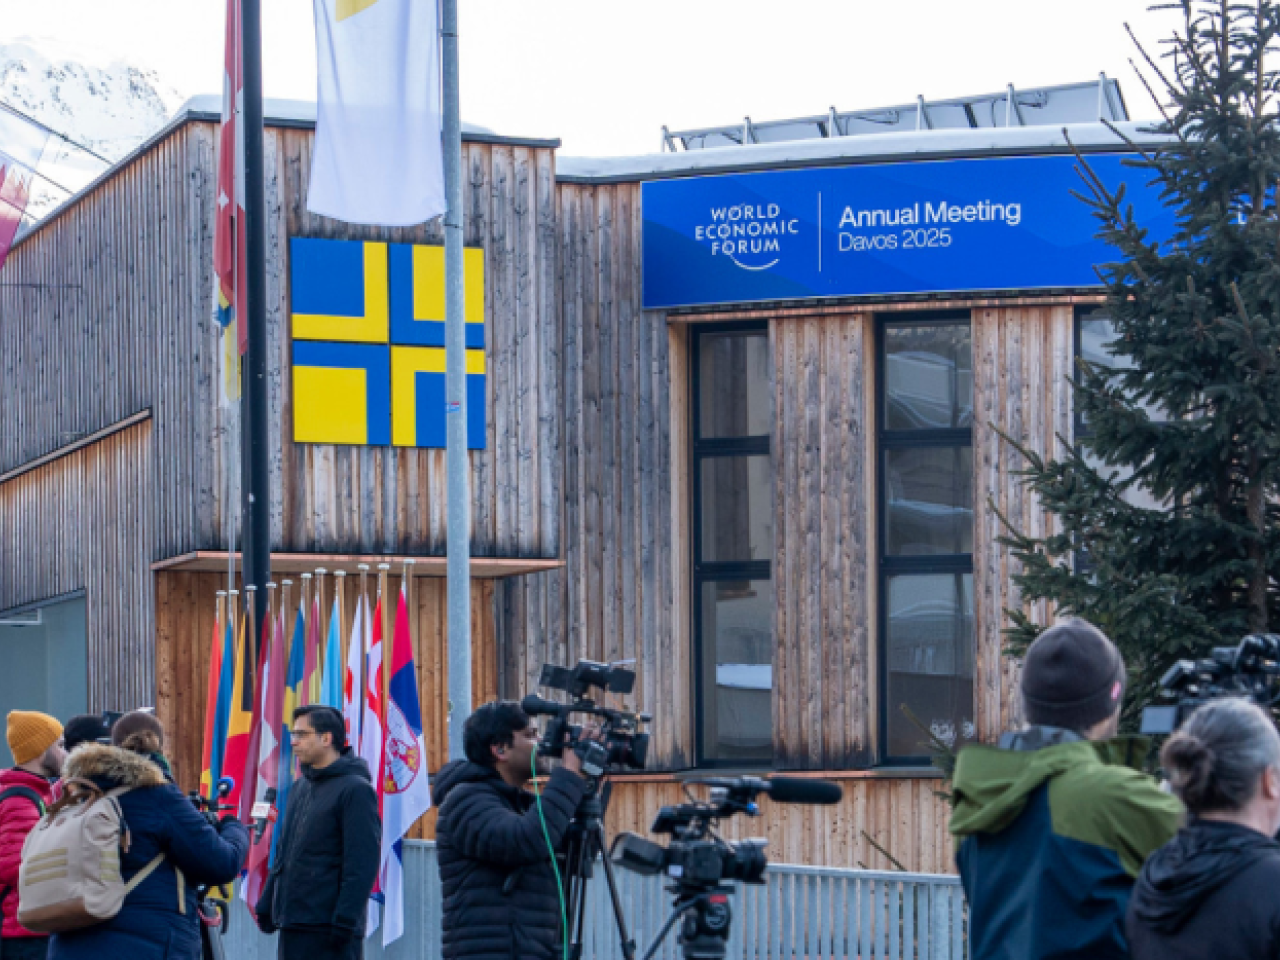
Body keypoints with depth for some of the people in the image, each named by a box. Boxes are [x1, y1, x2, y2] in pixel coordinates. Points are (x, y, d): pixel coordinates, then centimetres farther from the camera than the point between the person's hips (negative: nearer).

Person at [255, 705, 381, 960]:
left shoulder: (355, 789, -9)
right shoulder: (301, 788, 18)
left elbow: (362, 865, -15)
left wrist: (344, 920, -21)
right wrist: (267, 906, 18)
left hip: (328, 930, -9)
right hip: (292, 927, 9)